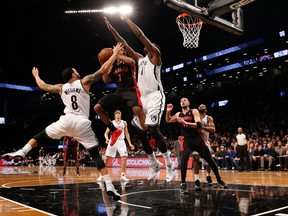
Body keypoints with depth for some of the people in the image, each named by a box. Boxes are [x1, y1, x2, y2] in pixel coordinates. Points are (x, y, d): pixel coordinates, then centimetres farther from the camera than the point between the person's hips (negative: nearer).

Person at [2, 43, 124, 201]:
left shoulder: (61, 87, 17)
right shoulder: (84, 82, 8)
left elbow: (42, 86, 32)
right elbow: (103, 70, 2)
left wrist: (36, 75, 52)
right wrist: (115, 54, 12)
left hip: (66, 121, 2)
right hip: (82, 123, -2)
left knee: (41, 136, 25)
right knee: (96, 154, 1)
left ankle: (21, 152, 5)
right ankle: (109, 186, -5)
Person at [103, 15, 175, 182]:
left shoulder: (155, 54, 3)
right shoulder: (140, 58, 23)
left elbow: (141, 35, -6)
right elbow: (124, 45, 23)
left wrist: (126, 19, -1)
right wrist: (111, 28, 20)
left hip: (155, 96, -8)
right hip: (143, 98, 8)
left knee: (153, 129, -20)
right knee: (141, 133, 5)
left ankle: (169, 164, -8)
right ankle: (154, 164, 18)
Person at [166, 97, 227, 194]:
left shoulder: (194, 111, -6)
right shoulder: (178, 114, 7)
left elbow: (199, 125, -20)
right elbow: (168, 120, 21)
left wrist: (185, 122, -31)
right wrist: (168, 111, 1)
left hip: (197, 139, -2)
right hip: (187, 140, 2)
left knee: (210, 160, 5)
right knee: (184, 160, -21)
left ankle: (219, 179, 25)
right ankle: (183, 184, -14)